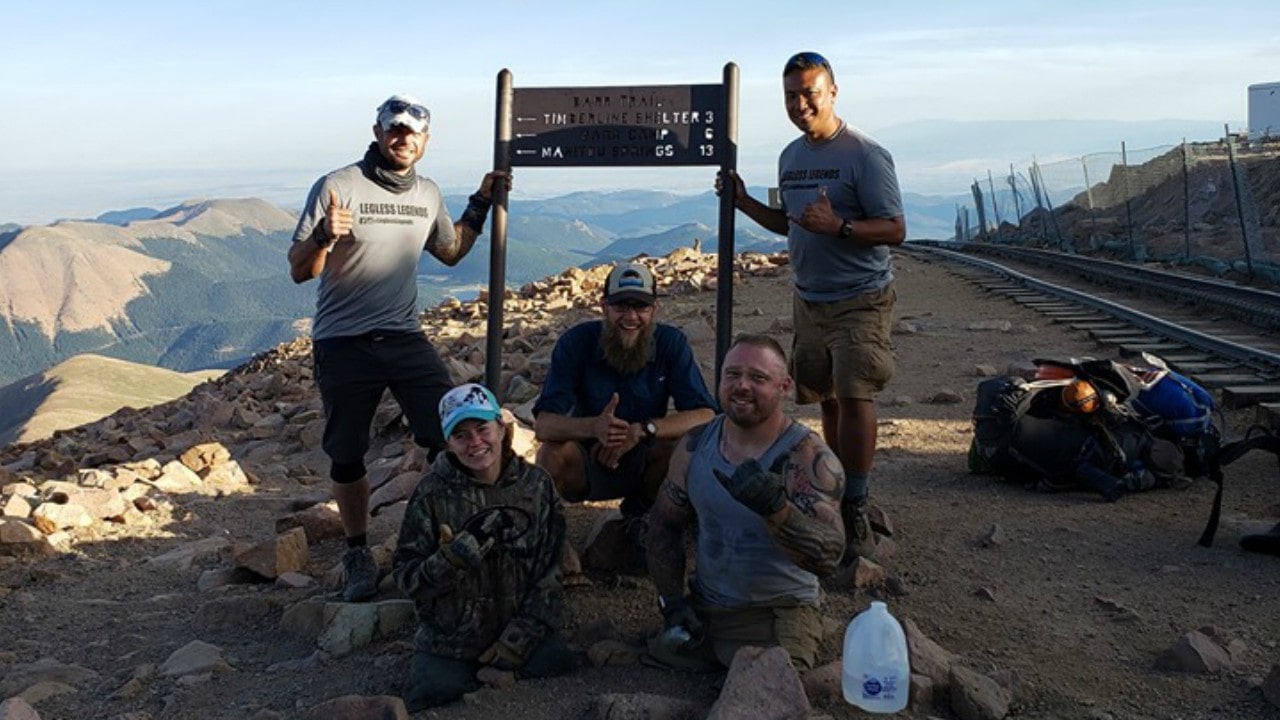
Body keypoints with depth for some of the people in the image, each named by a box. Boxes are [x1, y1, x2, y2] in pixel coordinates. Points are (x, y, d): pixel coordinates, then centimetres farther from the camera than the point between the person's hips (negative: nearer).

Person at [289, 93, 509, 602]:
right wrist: (324, 236, -29)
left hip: (405, 338, 4)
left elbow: (449, 252, 25)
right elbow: (299, 271, -9)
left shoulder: (428, 194, 8)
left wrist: (481, 204, 16)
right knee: (347, 458, 6)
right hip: (343, 345, -3)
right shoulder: (337, 187, -9)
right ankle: (358, 556, 25)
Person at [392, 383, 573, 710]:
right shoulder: (433, 494, -10)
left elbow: (549, 572, -2)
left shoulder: (536, 484, -5)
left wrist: (518, 639, -10)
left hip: (520, 631, 1)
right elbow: (404, 575, -8)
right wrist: (450, 561, -28)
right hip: (449, 641, -1)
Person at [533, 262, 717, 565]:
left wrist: (642, 429, -37)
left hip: (643, 462, 2)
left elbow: (705, 415, -22)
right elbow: (542, 425, -25)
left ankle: (639, 511, 5)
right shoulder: (576, 342, -17)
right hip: (587, 464, -2)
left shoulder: (671, 342, -13)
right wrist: (593, 427, -47)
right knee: (553, 453, -34)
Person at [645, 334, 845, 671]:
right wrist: (672, 601, 1)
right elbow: (664, 525, 11)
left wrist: (775, 506, -42)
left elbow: (829, 557, -26)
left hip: (779, 610, -4)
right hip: (703, 608, 4)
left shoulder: (808, 457, -16)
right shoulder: (695, 445, -1)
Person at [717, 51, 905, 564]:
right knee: (827, 401, 10)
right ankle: (836, 496, 20)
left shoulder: (865, 155, -12)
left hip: (860, 300, -6)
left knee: (854, 397, -14)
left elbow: (895, 230, -14)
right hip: (808, 300, 7)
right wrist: (743, 202, 8)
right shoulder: (790, 156, 11)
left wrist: (838, 226, -28)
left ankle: (856, 514, -7)